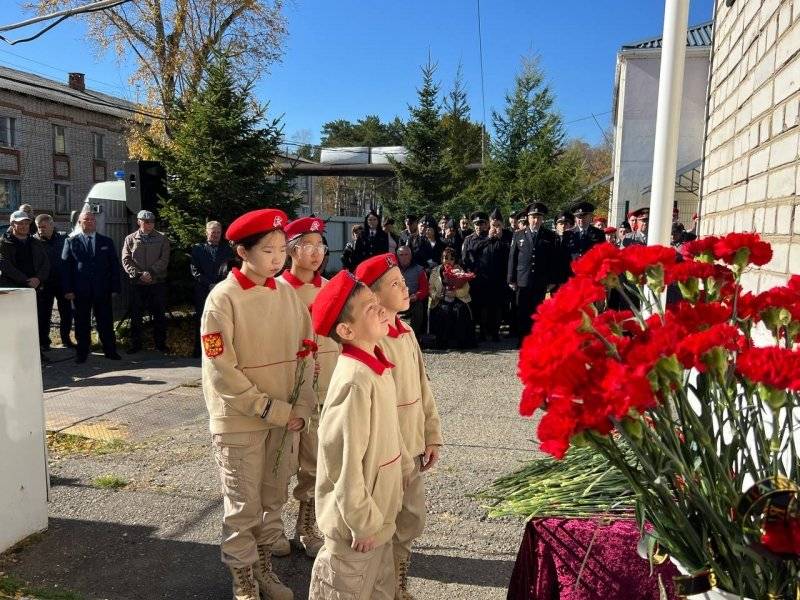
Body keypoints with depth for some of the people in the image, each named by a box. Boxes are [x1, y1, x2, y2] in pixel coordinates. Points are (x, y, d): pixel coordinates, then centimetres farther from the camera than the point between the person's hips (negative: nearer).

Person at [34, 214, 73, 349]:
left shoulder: (63, 238, 2)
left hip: (62, 282, 2)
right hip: (44, 284, -2)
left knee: (67, 312, 8)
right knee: (44, 314, 4)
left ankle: (66, 339, 24)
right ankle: (43, 342, 16)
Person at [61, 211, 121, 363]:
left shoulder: (107, 242, 10)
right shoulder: (71, 242, 7)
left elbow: (115, 266, 8)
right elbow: (66, 267, 2)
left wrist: (115, 288, 0)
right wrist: (68, 290, -6)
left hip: (103, 290, 1)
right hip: (80, 291, -1)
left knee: (106, 322, 4)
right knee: (82, 324, 5)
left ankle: (110, 350, 13)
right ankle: (82, 353, 15)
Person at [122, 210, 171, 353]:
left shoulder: (162, 239, 4)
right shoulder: (130, 239, 6)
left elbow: (164, 260, -5)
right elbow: (126, 261, 0)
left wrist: (151, 272, -17)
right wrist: (139, 274, -14)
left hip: (158, 282, -1)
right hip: (137, 283, 1)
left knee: (159, 315, 5)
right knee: (136, 315, 6)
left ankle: (160, 343, 17)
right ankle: (135, 344, 17)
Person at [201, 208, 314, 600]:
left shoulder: (286, 293, 1)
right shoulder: (223, 298, -14)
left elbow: (304, 352, 6)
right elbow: (222, 372, -16)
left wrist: (301, 407, -5)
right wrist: (274, 410, -16)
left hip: (286, 418, 5)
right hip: (240, 421, -5)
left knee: (273, 499, 18)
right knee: (243, 505, 9)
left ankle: (264, 567, 38)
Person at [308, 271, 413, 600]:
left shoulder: (377, 366, 0)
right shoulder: (355, 380, -28)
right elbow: (345, 458, -26)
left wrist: (404, 468, 15)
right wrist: (362, 521, -19)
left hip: (379, 509, 8)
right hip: (358, 519, -8)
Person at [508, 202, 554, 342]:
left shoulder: (549, 236, 5)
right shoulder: (519, 235, 7)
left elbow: (552, 259, 4)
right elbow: (512, 258, 6)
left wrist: (551, 280, -1)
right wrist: (511, 279, 1)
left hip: (541, 283, 0)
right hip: (522, 282, 1)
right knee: (522, 313, 4)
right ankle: (522, 340, 14)